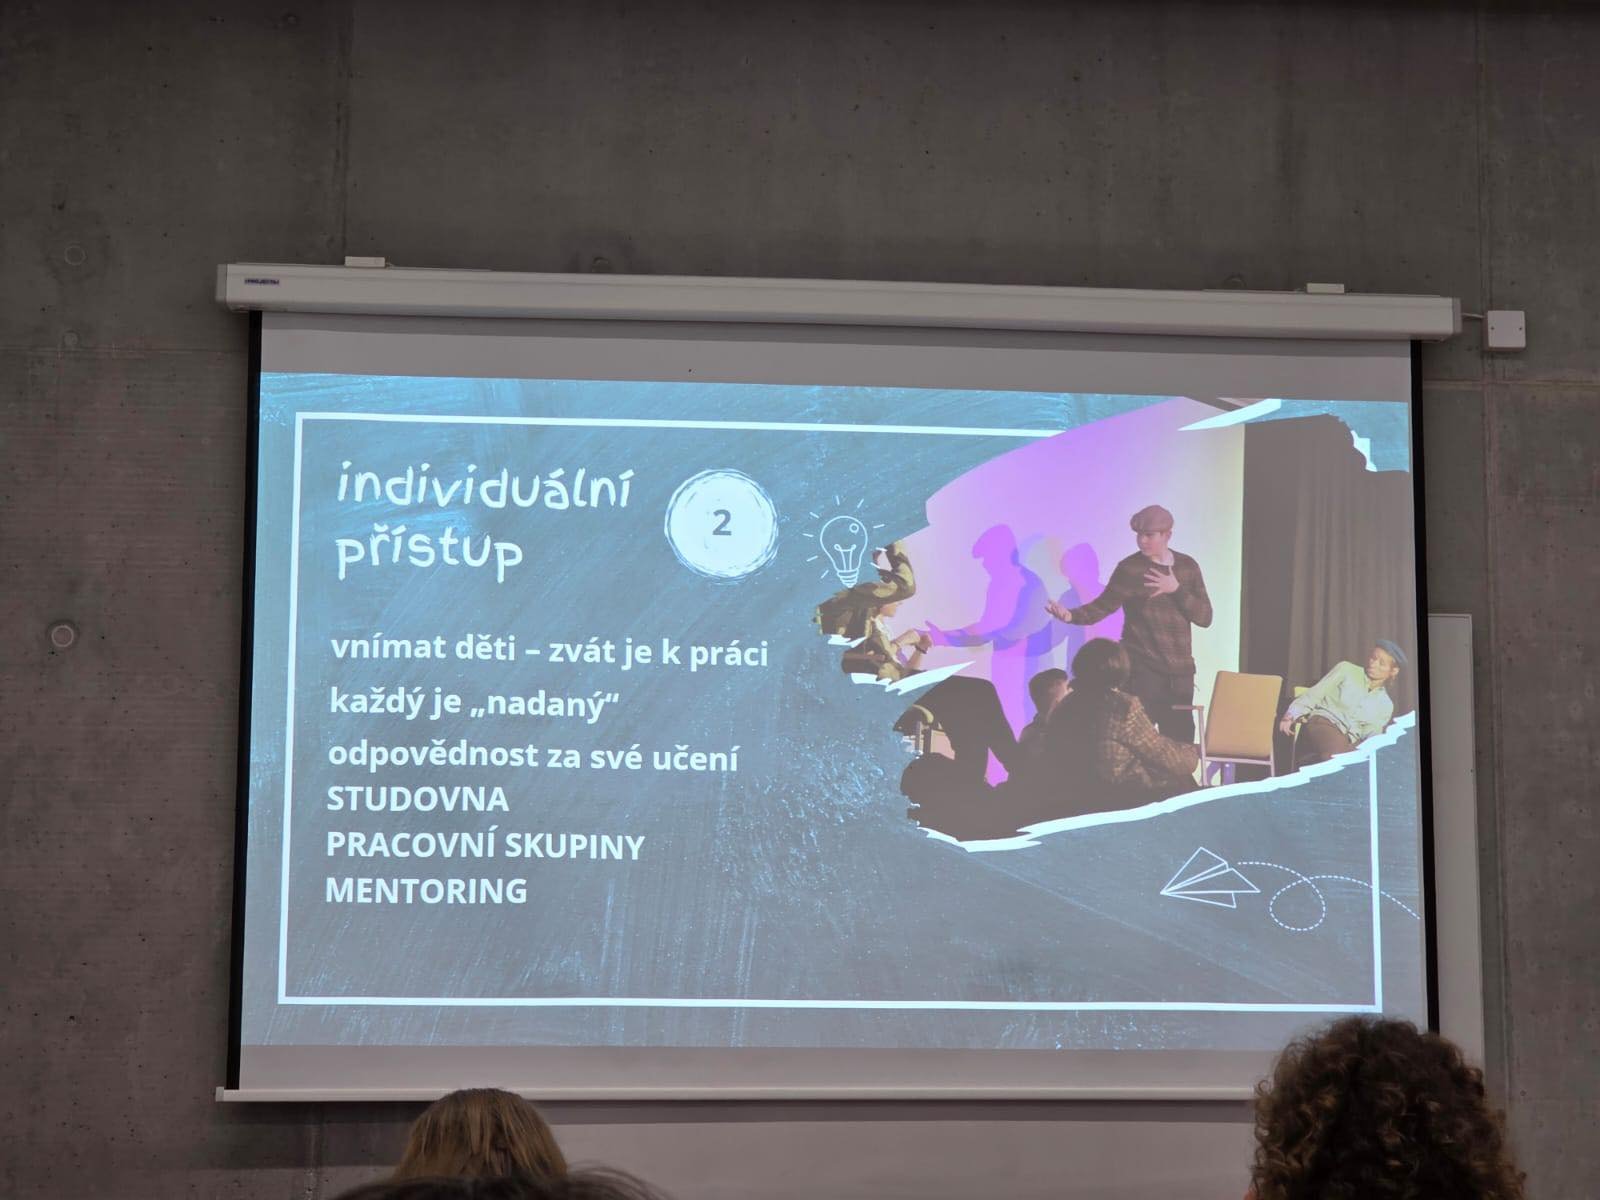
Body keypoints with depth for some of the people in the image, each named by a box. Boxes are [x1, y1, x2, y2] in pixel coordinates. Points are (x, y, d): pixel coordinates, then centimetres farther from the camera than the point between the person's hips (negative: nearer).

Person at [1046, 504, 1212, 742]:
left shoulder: (1188, 567, 8)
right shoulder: (1129, 568, -2)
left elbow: (1204, 617, 2)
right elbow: (1102, 606, -4)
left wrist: (1176, 589, -11)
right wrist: (1071, 615, -22)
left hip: (1180, 671, 4)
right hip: (1142, 669, -4)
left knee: (1181, 742, 6)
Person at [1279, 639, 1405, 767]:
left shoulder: (1385, 705, 20)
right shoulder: (1346, 670, 13)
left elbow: (1371, 734, 10)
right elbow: (1315, 694, 6)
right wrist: (1292, 715, -9)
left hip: (1350, 742, 3)